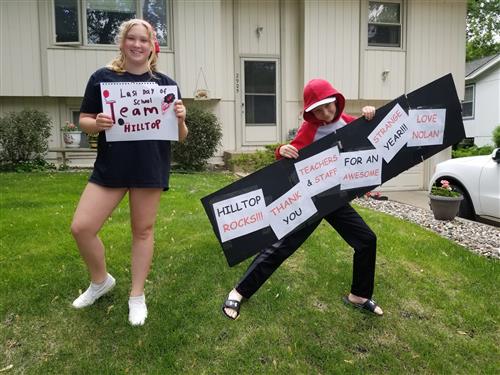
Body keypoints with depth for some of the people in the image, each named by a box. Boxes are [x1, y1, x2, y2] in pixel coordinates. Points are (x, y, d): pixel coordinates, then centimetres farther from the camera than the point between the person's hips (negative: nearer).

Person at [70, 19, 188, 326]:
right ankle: (101, 281, 28)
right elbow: (84, 121, 6)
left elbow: (180, 137, 4)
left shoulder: (165, 83, 3)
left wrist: (180, 119, -18)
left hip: (150, 169, -1)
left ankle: (137, 296, 26)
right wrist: (97, 123, -16)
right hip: (110, 167, 1)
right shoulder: (102, 77, 3)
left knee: (143, 230, 8)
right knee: (81, 227, -2)